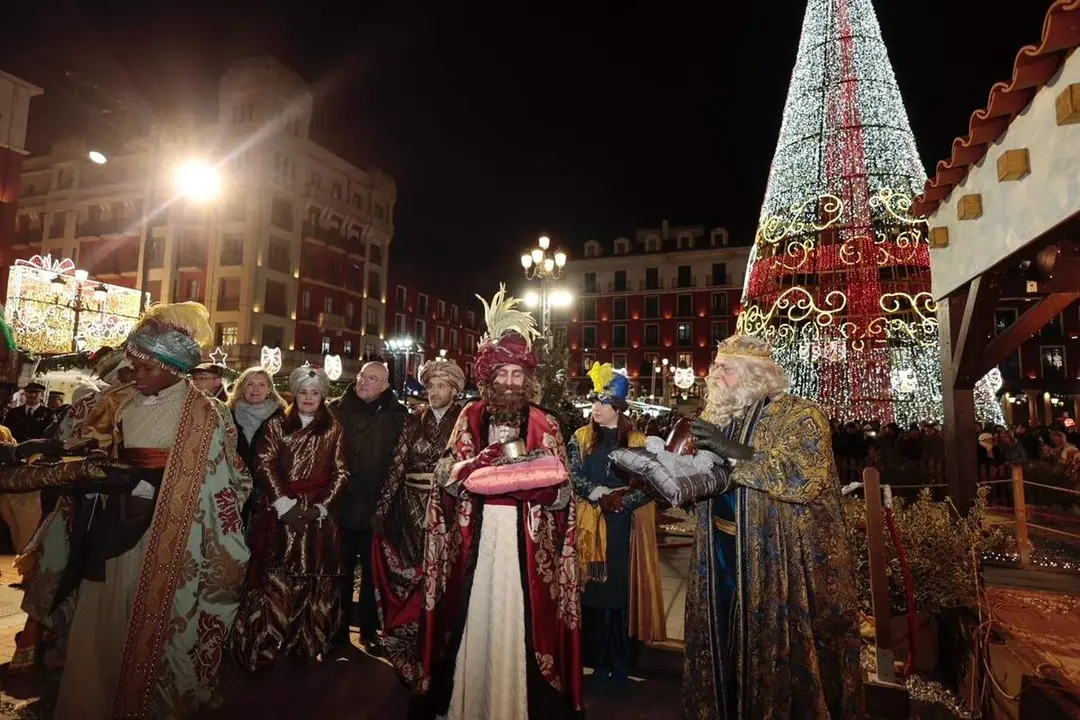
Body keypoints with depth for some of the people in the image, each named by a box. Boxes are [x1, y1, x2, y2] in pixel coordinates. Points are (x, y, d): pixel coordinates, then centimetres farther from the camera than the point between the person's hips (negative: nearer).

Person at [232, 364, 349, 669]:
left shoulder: (333, 430, 7)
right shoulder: (276, 425, 6)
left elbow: (340, 473, 4)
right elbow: (264, 465, -2)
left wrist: (322, 507, -7)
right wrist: (284, 504, -11)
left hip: (317, 514, 0)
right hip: (277, 513, 0)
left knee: (313, 580, 3)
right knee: (273, 578, -1)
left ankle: (309, 642, 17)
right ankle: (265, 645, 13)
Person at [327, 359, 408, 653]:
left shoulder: (397, 415, -3)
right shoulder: (337, 409, 0)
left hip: (377, 507, 0)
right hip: (341, 504, 1)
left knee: (373, 571, 12)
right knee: (342, 570, 14)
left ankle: (369, 629, 28)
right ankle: (338, 627, 31)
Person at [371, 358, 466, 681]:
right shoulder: (414, 421, 8)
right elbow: (397, 464, 6)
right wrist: (383, 506, 4)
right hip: (409, 509, 3)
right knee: (401, 575, 8)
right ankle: (407, 650, 26)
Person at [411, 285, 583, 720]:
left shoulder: (544, 424, 2)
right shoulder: (470, 417, 5)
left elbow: (561, 490, 0)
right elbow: (445, 476, -1)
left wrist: (530, 479, -20)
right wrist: (488, 461, -18)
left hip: (525, 539, 0)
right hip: (475, 537, 1)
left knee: (517, 618, 3)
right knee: (474, 617, 6)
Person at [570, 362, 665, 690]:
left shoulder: (637, 441, 4)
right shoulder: (580, 438, 6)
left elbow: (649, 484, -1)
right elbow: (574, 478, -3)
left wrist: (622, 500, -16)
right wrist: (600, 495, -17)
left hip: (625, 527, 0)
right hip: (590, 525, 1)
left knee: (623, 590, 3)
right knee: (594, 591, 3)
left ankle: (621, 664, 17)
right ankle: (598, 663, 16)